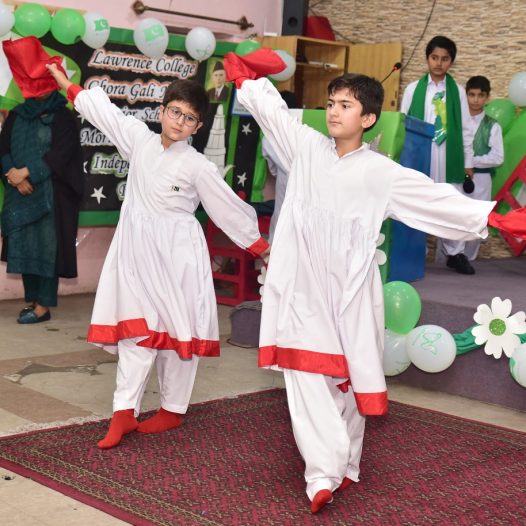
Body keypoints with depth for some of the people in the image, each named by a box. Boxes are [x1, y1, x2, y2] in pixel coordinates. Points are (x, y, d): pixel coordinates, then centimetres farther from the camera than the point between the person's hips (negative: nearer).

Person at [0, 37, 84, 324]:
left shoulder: (62, 117, -2)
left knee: (47, 245, -5)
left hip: (50, 194, -5)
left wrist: (26, 172, -15)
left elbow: (60, 154, -11)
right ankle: (31, 300, 15)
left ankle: (44, 305, -1)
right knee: (24, 244, 6)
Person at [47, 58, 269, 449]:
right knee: (136, 329, 1)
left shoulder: (198, 166, -7)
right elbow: (105, 110, 18)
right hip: (137, 250, 3)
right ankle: (124, 413, 2)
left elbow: (229, 208, 0)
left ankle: (173, 410, 18)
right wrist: (67, 84, 27)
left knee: (178, 330, 4)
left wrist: (260, 245, 3)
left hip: (176, 254, -3)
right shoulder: (140, 139, 6)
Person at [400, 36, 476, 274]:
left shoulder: (458, 91, 6)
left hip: (448, 156, 1)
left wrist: (468, 161, 6)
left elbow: (465, 128, 7)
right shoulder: (413, 89, 4)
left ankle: (452, 253, 16)